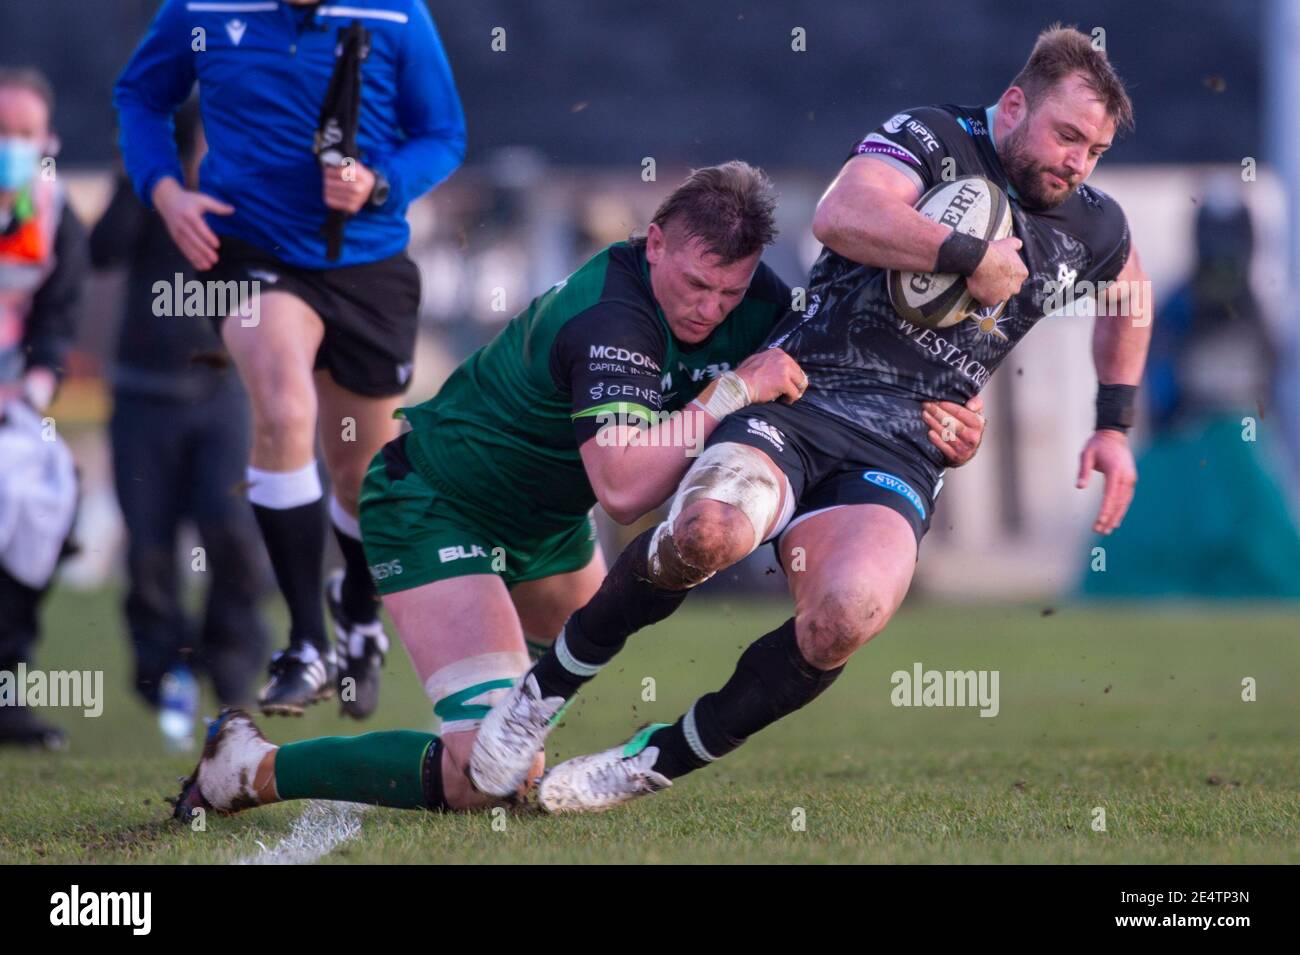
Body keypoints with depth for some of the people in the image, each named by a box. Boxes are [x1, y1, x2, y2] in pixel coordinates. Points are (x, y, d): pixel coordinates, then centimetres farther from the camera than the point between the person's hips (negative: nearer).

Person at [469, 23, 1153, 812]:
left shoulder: (1092, 229, 17)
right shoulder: (931, 141, 1)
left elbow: (1128, 298, 42)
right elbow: (841, 216, -20)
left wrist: (1115, 428, 34)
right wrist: (970, 257, -15)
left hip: (901, 451, 3)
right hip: (799, 399, -3)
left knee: (847, 616, -32)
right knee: (710, 530, -37)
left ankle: (655, 766, -12)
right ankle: (544, 693, -10)